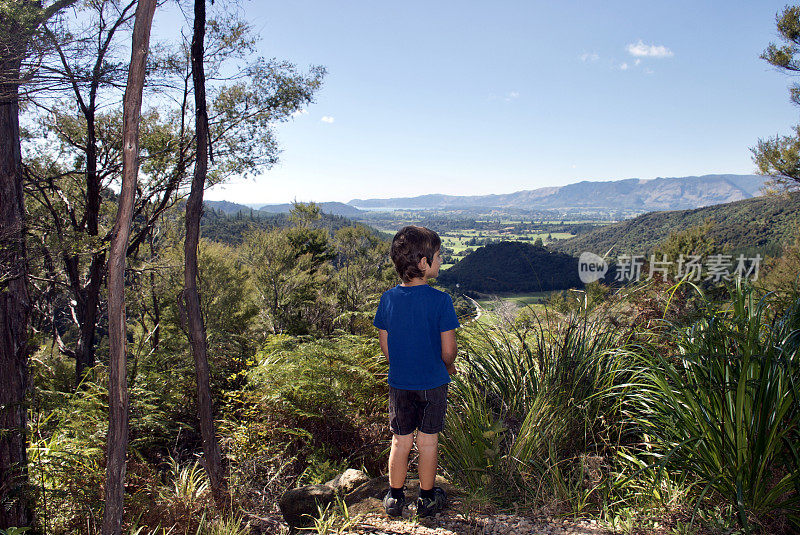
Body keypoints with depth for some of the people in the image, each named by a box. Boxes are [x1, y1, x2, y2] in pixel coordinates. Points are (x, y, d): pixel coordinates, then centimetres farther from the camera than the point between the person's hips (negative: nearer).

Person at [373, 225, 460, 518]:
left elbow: (385, 345, 1)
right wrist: (448, 367, 8)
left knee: (400, 441, 15)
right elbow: (448, 348, -14)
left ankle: (394, 498, 28)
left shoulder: (388, 299, -6)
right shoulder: (440, 301, -18)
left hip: (399, 383, 3)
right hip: (433, 384, -3)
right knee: (428, 441, 12)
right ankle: (428, 498, 28)